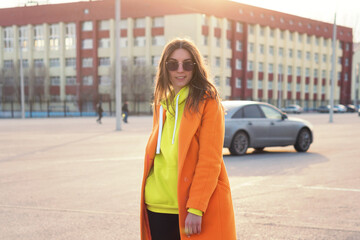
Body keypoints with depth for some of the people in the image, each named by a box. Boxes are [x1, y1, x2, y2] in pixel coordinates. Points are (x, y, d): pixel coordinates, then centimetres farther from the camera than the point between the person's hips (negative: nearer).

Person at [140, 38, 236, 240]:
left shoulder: (207, 102, -5)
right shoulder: (162, 105, 13)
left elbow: (210, 160, -12)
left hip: (197, 210, -5)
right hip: (159, 207, 5)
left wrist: (196, 208, -18)